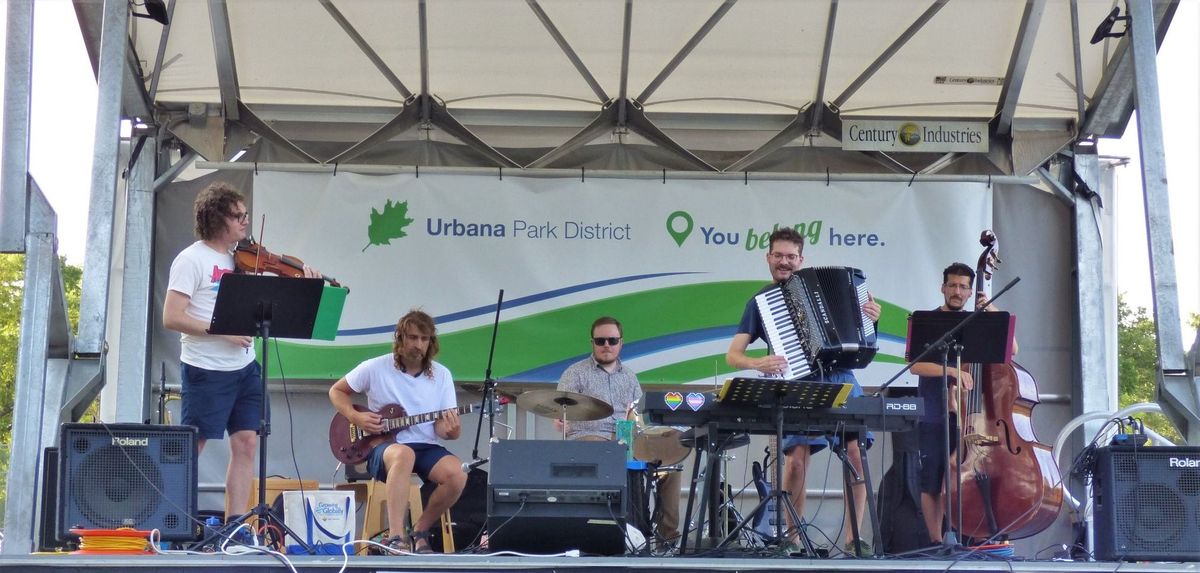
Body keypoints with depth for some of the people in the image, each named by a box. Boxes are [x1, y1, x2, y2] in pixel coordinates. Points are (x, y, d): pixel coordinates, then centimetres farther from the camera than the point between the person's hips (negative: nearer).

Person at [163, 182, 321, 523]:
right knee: (191, 448, 0)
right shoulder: (192, 260, -9)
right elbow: (171, 318, -15)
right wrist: (221, 330, -22)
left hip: (244, 367, 7)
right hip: (206, 370, -7)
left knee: (246, 443, 5)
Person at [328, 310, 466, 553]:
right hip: (384, 446, -3)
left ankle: (420, 531, -5)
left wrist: (451, 430, -23)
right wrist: (356, 418, -6)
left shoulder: (441, 375, 5)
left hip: (426, 446, 3)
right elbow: (336, 391, 11)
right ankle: (395, 538, -41)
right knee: (404, 455, -41)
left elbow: (443, 427, 2)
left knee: (457, 475, -29)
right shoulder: (375, 368, -2)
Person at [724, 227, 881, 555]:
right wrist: (757, 363, -14)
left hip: (839, 378, 2)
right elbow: (732, 355, 7)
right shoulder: (760, 302, 13)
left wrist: (870, 317, 2)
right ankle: (792, 537, 0)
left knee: (857, 453, -10)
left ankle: (853, 538, 1)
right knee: (797, 458, -17)